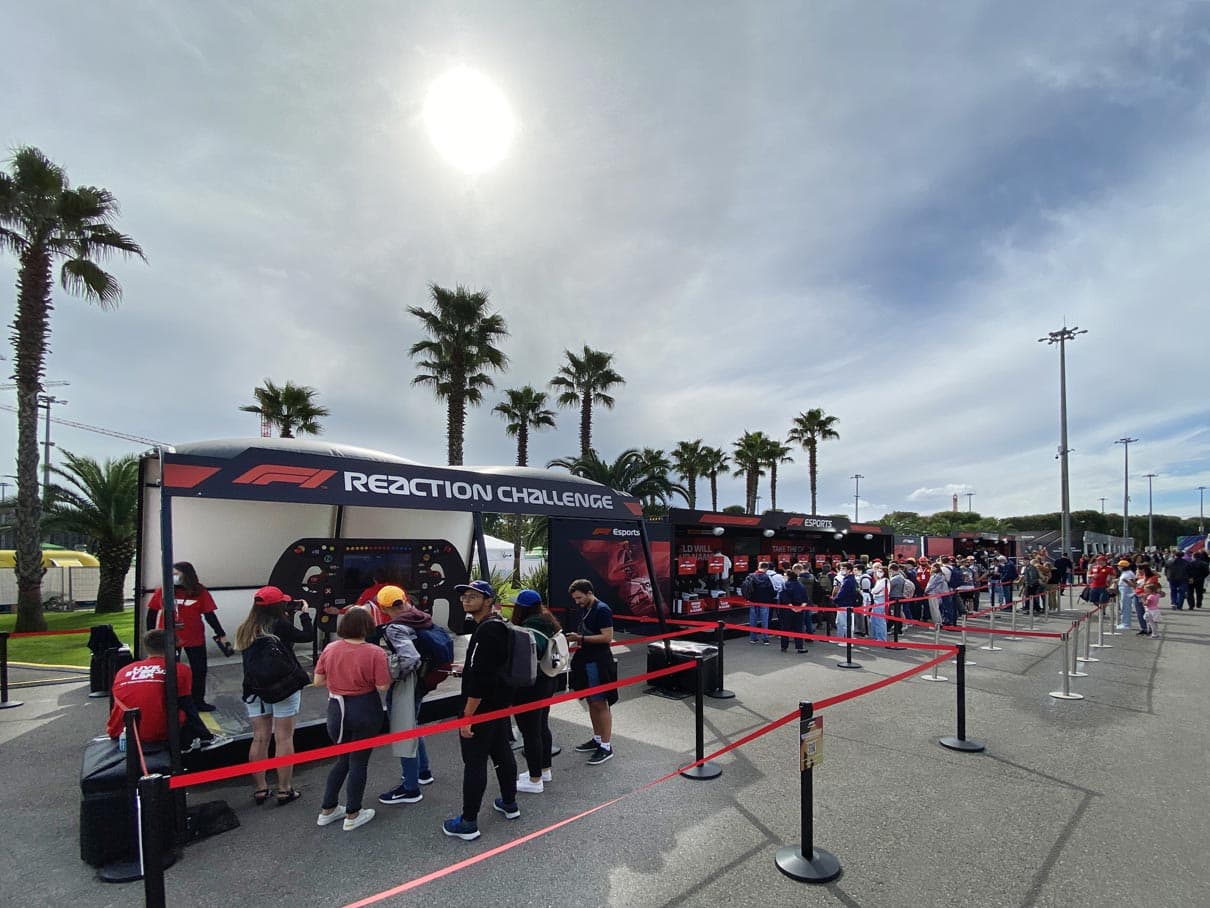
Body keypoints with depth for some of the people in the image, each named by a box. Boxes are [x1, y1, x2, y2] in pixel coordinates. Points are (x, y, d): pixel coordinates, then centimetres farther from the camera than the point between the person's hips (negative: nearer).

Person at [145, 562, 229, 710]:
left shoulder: (200, 592, -8)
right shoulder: (162, 591, -6)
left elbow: (210, 615, -5)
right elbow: (152, 613, 5)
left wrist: (221, 635, -7)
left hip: (195, 638, 0)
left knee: (199, 670, 10)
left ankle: (198, 701, 26)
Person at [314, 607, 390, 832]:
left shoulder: (329, 649, -6)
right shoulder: (375, 653, -19)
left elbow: (318, 681, 2)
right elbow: (383, 687, -17)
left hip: (336, 710, 4)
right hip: (365, 712, -4)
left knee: (342, 759, 23)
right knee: (358, 762, 11)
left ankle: (327, 810, 31)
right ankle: (352, 815, 23)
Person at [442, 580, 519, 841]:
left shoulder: (486, 632, -24)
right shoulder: (499, 626, 7)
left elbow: (480, 678, -28)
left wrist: (468, 715, -24)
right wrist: (469, 668, 26)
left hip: (482, 709, -10)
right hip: (501, 705, 10)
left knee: (474, 763, 1)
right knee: (502, 752, 20)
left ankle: (468, 823, 11)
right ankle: (509, 803, 34)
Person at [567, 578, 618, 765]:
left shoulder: (602, 610, -16)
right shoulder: (584, 609, 11)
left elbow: (607, 637, -21)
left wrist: (581, 638, -22)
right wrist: (576, 638, 0)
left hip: (599, 662, -9)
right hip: (586, 659, 9)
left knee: (600, 703, -4)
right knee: (591, 701, 16)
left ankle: (606, 747, 4)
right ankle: (597, 738, 28)